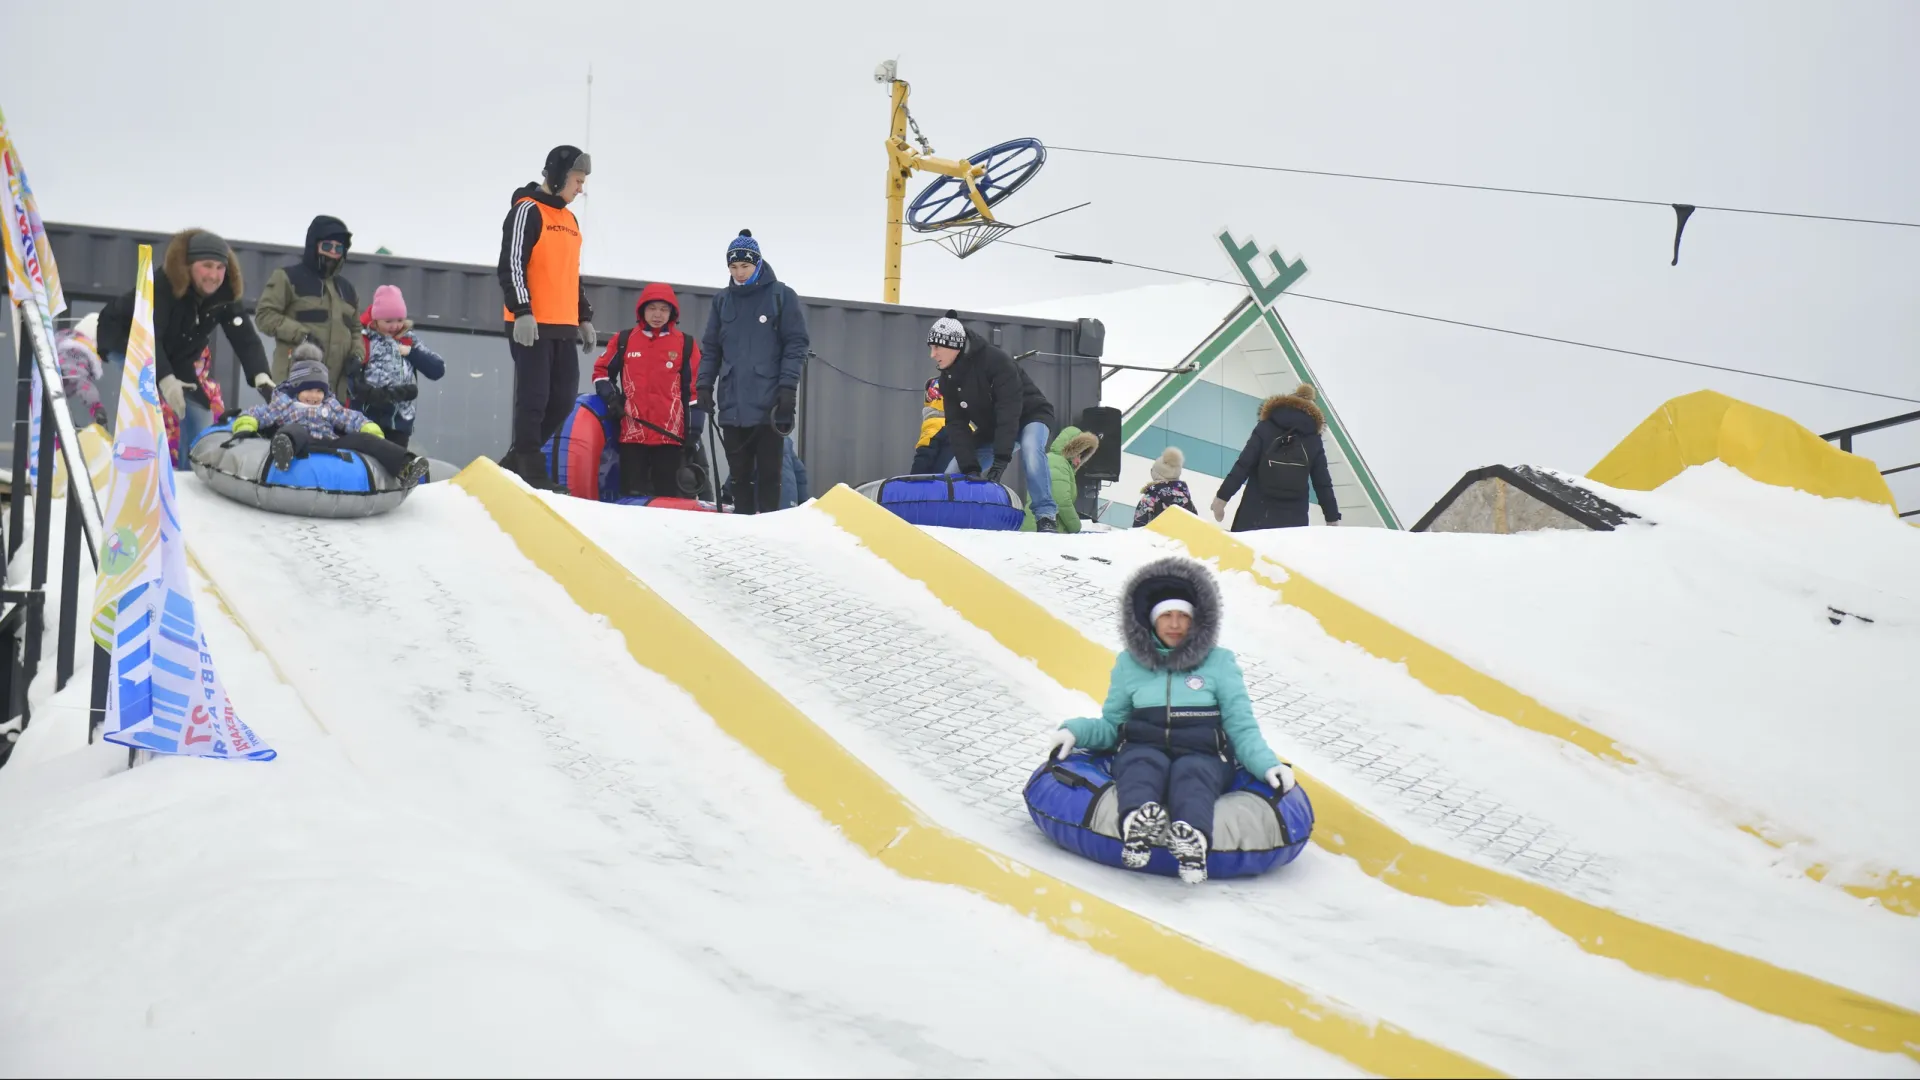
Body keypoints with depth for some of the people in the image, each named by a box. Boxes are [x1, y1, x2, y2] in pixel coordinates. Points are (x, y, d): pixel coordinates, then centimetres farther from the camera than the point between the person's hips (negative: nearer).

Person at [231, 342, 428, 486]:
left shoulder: (330, 406, 31)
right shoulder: (284, 403, 22)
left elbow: (354, 420, 23)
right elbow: (255, 415, 15)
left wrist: (372, 432, 4)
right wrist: (245, 429, -6)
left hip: (331, 447, 3)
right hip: (302, 446, -3)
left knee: (363, 439, -19)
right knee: (295, 430, -35)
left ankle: (404, 465, -41)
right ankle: (285, 446, -75)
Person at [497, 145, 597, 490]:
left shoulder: (570, 220, 21)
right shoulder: (528, 212, -5)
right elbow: (512, 265, -12)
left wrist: (585, 317, 22)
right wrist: (522, 311, -20)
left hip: (564, 327, 8)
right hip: (532, 325, -8)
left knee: (564, 399, 6)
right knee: (534, 397, -7)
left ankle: (517, 460, 17)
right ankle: (531, 470, -1)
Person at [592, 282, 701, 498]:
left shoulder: (686, 344, 5)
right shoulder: (624, 340, 8)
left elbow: (695, 389, 5)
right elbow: (601, 371, 19)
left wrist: (694, 429, 0)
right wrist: (611, 398, 2)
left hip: (670, 435, -1)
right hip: (632, 433, 1)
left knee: (668, 496, 2)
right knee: (632, 494, 1)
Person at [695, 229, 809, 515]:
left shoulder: (782, 295, 0)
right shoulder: (722, 300, 12)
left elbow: (796, 344, -4)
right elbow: (711, 347, 15)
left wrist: (788, 386, -13)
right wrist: (705, 384, 3)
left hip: (769, 404, -4)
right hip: (732, 405, 4)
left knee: (768, 474, 0)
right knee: (739, 474, 8)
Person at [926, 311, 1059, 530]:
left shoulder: (996, 361, -32)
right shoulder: (948, 379, -10)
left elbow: (1009, 411, -38)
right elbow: (957, 425, -13)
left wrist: (1001, 458, -45)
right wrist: (970, 466, -26)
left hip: (1030, 416, -7)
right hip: (991, 428, 7)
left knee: (1030, 451, -39)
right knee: (953, 473, -3)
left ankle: (1046, 515, -32)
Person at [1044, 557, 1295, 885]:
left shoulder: (1219, 662, 14)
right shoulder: (1129, 662, 19)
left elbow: (1242, 727, 9)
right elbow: (1111, 726, 19)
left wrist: (1268, 765, -10)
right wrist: (1076, 730, -2)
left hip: (1202, 758, -1)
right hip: (1144, 750, 1)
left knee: (1191, 773, -37)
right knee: (1142, 765, -36)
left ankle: (1192, 839, -70)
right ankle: (1139, 824, -70)